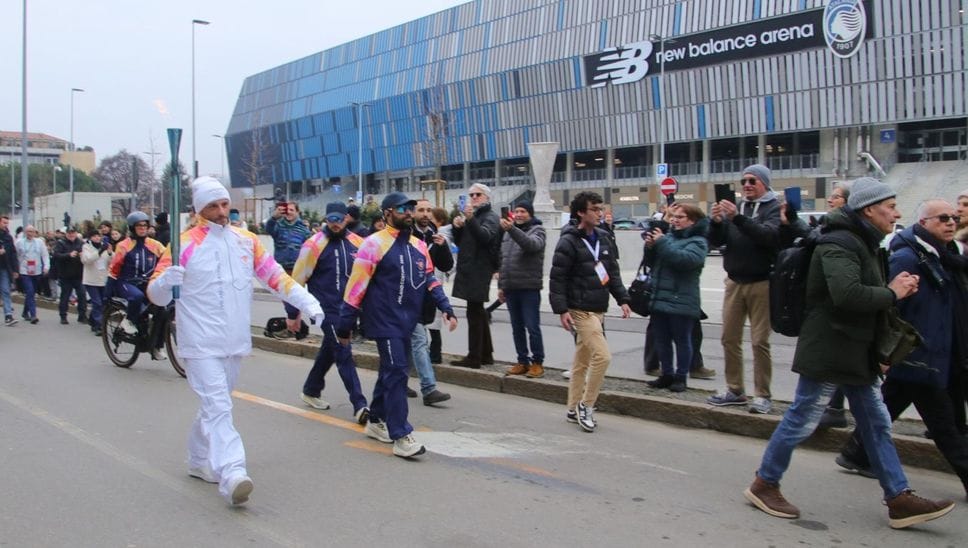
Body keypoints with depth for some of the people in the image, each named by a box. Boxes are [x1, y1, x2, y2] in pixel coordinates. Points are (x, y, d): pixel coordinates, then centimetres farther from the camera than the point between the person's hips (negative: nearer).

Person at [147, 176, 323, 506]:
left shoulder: (246, 240, 7)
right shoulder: (184, 244, -8)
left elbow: (274, 275, 11)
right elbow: (156, 294, -8)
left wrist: (308, 303, 2)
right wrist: (165, 282, -31)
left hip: (235, 342, 6)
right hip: (201, 344, -6)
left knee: (214, 404, 19)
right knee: (218, 408, -16)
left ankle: (199, 460, 37)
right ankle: (232, 475, -23)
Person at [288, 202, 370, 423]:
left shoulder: (356, 243, 3)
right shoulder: (314, 245, -11)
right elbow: (297, 280, -7)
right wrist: (292, 313, -5)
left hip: (348, 309, 6)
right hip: (326, 309, -6)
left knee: (329, 351, 19)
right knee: (343, 353, -8)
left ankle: (310, 391, 39)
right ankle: (360, 405, -7)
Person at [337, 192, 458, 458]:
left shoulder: (418, 245, 10)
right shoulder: (374, 244, -10)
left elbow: (430, 279, 17)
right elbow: (356, 286, -11)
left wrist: (446, 307, 4)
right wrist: (344, 326, -10)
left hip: (408, 321, 7)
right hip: (385, 321, -7)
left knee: (391, 371, 16)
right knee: (396, 372, -11)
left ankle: (376, 421, 33)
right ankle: (401, 437, -8)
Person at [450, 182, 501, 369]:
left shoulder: (490, 217, -6)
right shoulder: (471, 215, 21)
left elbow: (485, 236, -26)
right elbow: (459, 242, 20)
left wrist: (470, 219, -39)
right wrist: (457, 227, 0)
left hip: (479, 271, -9)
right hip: (468, 270, 9)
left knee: (474, 313, -8)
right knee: (478, 313, 13)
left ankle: (474, 357, -6)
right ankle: (486, 354, 21)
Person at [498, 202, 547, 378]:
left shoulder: (537, 230, -3)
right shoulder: (508, 232, 16)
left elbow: (531, 244, -27)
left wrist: (511, 229, -39)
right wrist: (500, 285, 16)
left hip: (529, 288, -6)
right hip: (511, 288, 6)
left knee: (532, 327, -4)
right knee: (517, 328, 11)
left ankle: (537, 363, 5)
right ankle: (522, 361, 19)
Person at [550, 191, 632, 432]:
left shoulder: (603, 238, 11)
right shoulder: (569, 242, -13)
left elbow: (613, 271, 17)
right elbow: (557, 278, -14)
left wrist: (622, 299, 10)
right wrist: (561, 309, -18)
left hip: (598, 310, 8)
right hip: (580, 311, -8)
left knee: (582, 361, 14)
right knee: (602, 356, -16)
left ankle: (573, 410, 23)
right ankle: (586, 406, -2)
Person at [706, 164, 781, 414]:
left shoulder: (774, 208, -2)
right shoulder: (735, 208, 12)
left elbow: (770, 235, -21)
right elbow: (715, 241, 6)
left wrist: (738, 218, -29)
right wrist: (716, 221, -14)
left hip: (761, 283, -5)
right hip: (734, 281, 5)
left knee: (760, 341, -3)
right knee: (729, 338, 7)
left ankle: (762, 395, 4)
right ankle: (735, 390, 17)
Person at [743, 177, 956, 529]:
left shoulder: (865, 244, 17)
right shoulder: (839, 244, -18)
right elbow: (848, 294, -32)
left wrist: (896, 288, 7)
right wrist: (892, 293, -19)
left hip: (856, 352, 11)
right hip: (828, 351, -11)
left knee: (876, 423, 11)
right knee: (802, 421, -1)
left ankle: (900, 500, 17)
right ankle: (764, 485, 13)